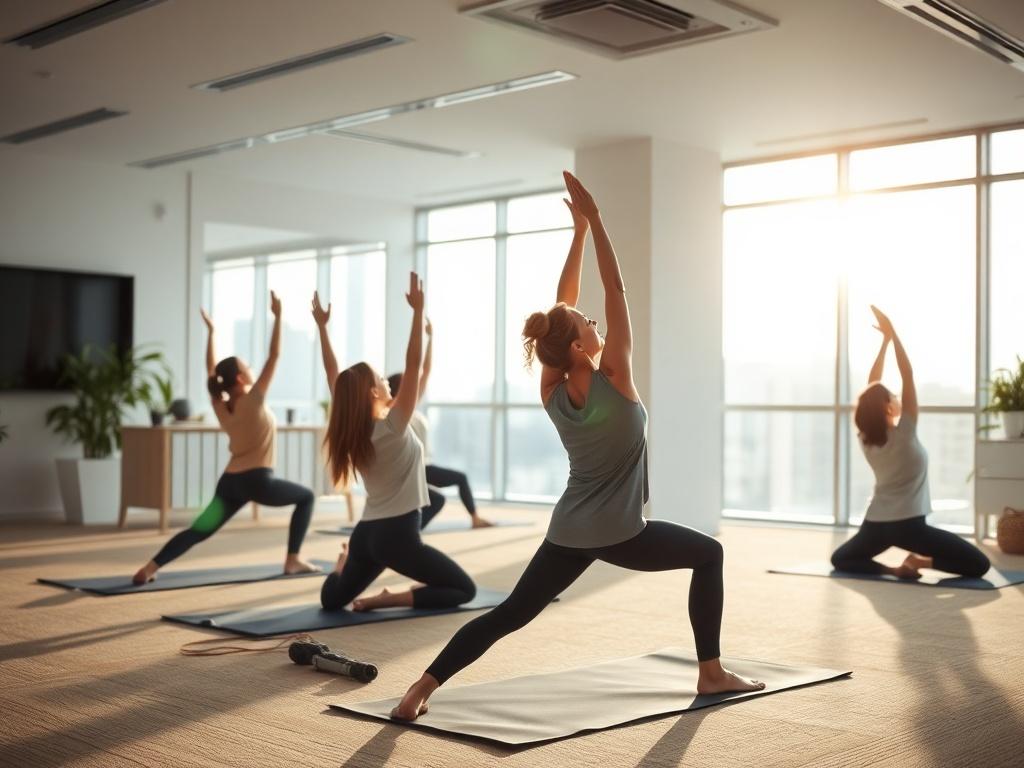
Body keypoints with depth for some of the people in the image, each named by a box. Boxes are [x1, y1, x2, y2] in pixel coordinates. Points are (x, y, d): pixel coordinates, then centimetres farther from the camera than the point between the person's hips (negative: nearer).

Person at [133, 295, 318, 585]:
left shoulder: (220, 406, 6)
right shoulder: (254, 401, -11)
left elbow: (211, 372, 19)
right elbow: (274, 356, -13)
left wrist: (210, 332, 24)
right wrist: (277, 316, -11)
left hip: (230, 481, 6)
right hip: (258, 480, -6)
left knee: (199, 530, 3)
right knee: (306, 497, 15)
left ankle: (150, 568, -11)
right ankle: (292, 560, 9)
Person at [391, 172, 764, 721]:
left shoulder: (552, 393, -1)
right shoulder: (615, 380, -15)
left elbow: (561, 307, 4)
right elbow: (616, 292, -14)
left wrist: (578, 232, 4)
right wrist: (595, 221, -14)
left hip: (567, 534, 5)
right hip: (620, 534, -5)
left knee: (508, 615, 6)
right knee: (708, 554, 17)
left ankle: (422, 688, -7)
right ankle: (712, 674, 15)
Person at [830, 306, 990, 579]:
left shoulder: (865, 438, 0)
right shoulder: (904, 434, -13)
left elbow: (871, 387, 6)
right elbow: (908, 376, -15)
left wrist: (885, 340, 5)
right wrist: (893, 334, -16)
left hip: (876, 524, 4)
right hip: (908, 525, -4)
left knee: (839, 559, 27)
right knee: (979, 564, 0)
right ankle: (920, 561, -14)